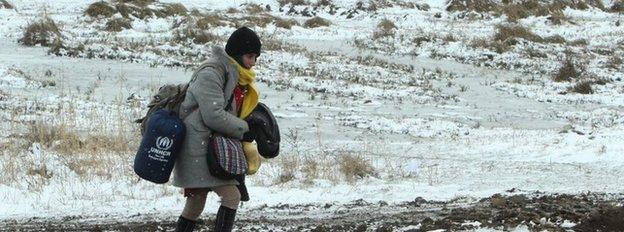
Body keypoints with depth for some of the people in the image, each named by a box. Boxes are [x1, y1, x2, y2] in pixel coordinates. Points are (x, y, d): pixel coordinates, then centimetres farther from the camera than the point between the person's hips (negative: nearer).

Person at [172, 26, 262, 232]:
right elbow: (214, 116, -22)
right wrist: (244, 130, -11)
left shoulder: (236, 76, 16)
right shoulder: (210, 73, -15)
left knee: (195, 206, 13)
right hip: (199, 147, -10)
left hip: (213, 148, 10)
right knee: (232, 196, -16)